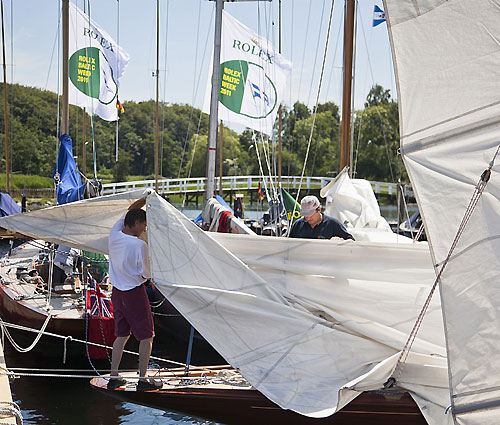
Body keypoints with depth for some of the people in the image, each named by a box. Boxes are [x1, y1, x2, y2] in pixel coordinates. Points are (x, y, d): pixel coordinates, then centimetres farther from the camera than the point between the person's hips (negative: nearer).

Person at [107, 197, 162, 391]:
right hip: (135, 292, -7)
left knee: (121, 335, 18)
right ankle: (143, 379, 7)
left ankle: (114, 377, 20)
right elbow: (146, 274, -11)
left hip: (117, 292, 7)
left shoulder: (114, 235, -2)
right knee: (146, 336, 6)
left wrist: (145, 199, 16)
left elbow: (129, 211, 15)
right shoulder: (139, 245, -20)